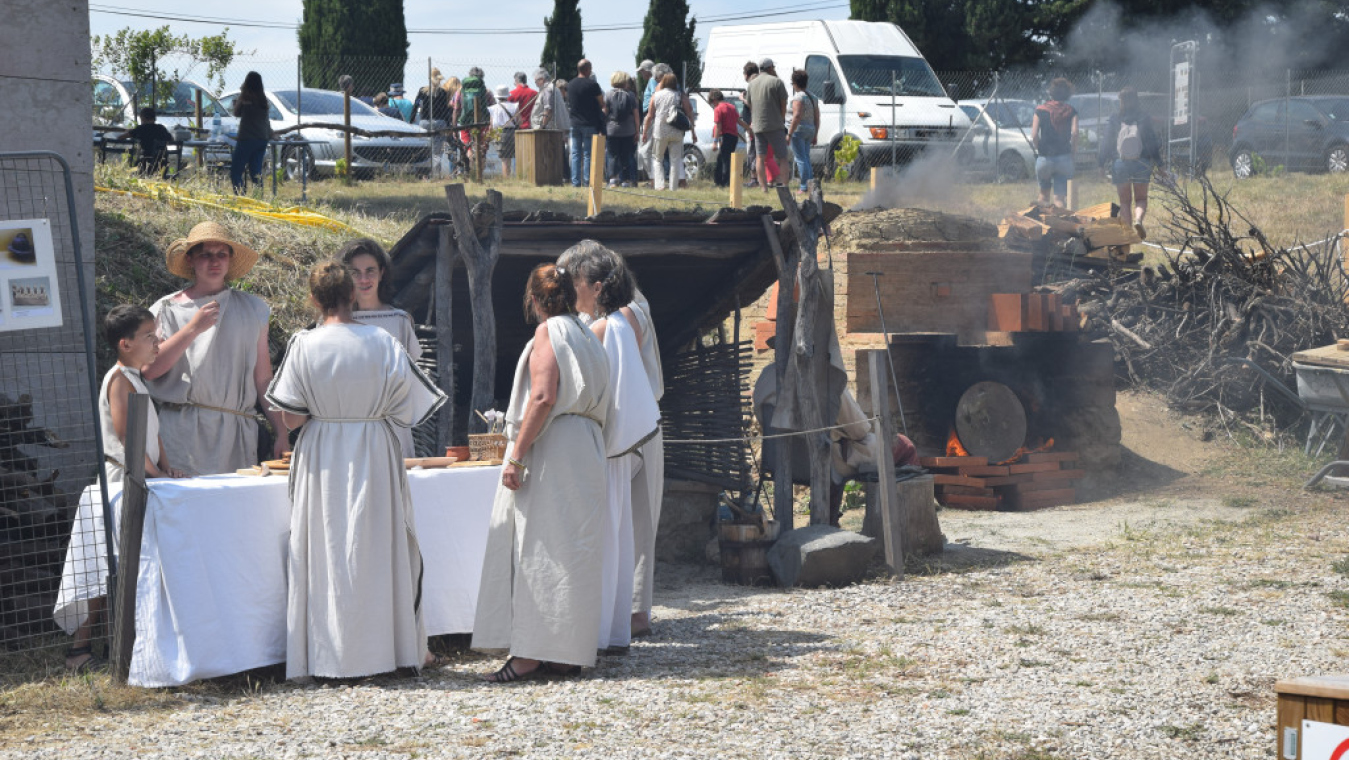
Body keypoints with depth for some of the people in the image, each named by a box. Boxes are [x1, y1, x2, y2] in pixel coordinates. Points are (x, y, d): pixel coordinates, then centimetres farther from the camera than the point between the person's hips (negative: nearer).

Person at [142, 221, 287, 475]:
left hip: (237, 433, 2)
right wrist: (192, 329, -10)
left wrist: (281, 434, 10)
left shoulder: (252, 309, 15)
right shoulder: (168, 309, 8)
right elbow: (148, 370, -5)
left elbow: (263, 378, 16)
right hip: (183, 433, -2)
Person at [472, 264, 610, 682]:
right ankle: (567, 652, 9)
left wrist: (517, 455, -19)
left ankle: (530, 654, -11)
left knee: (539, 548, -8)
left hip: (551, 448, -9)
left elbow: (543, 397, -18)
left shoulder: (548, 333, -7)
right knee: (570, 548, 9)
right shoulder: (586, 335, 18)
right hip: (585, 448, 9)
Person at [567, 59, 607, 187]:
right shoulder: (592, 85, -11)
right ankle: (587, 181, -3)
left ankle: (575, 181, 5)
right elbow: (602, 104, -4)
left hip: (575, 124, 5)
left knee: (575, 154, 7)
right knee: (588, 154, -1)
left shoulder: (570, 85, 7)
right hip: (590, 124, -5)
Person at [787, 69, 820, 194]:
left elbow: (797, 117, -21)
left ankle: (804, 186, -8)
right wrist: (814, 135, 20)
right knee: (806, 157, 17)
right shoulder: (813, 97, 14)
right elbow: (817, 118, 15)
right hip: (810, 130, 8)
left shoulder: (798, 97, -12)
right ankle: (810, 181, 14)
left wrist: (789, 133, -20)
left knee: (801, 159, -6)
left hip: (799, 129, -8)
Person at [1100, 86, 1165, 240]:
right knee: (1141, 199, 11)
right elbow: (1153, 143, -1)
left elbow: (1106, 145, 2)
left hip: (1120, 164, 0)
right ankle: (1138, 219, -17)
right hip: (1142, 164, 0)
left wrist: (1102, 164, 14)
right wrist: (1158, 164, 7)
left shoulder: (1114, 121, -3)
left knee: (1124, 201, 11)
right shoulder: (1144, 120, -4)